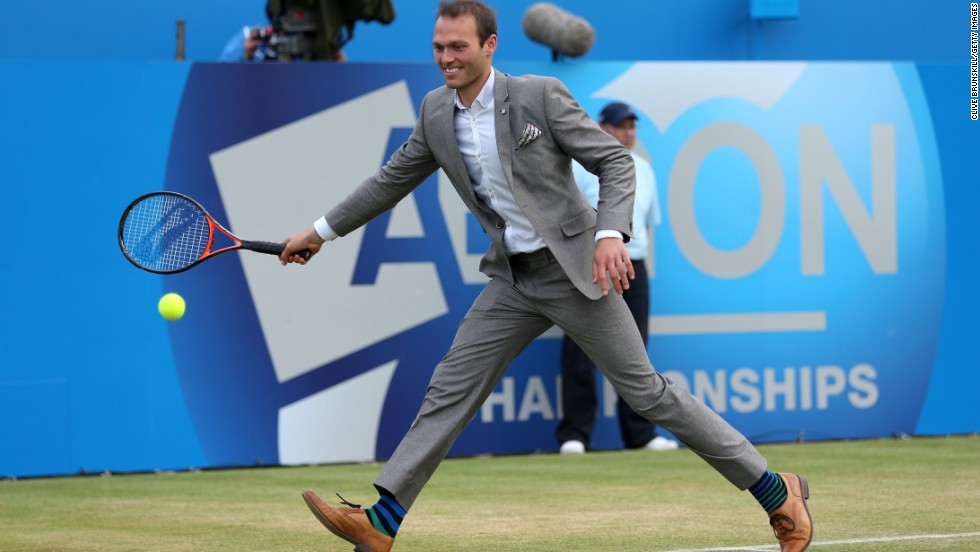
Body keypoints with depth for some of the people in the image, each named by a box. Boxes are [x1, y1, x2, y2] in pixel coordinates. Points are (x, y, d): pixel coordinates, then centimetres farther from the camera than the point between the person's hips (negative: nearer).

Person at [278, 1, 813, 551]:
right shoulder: (436, 111, 4)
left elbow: (615, 160, -11)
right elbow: (393, 180, 19)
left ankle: (774, 490, 5)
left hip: (574, 270, -6)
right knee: (450, 390, 1)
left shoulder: (541, 96, -14)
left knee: (645, 390, -5)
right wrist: (322, 232, 22)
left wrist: (612, 233, -26)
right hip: (512, 279, 6)